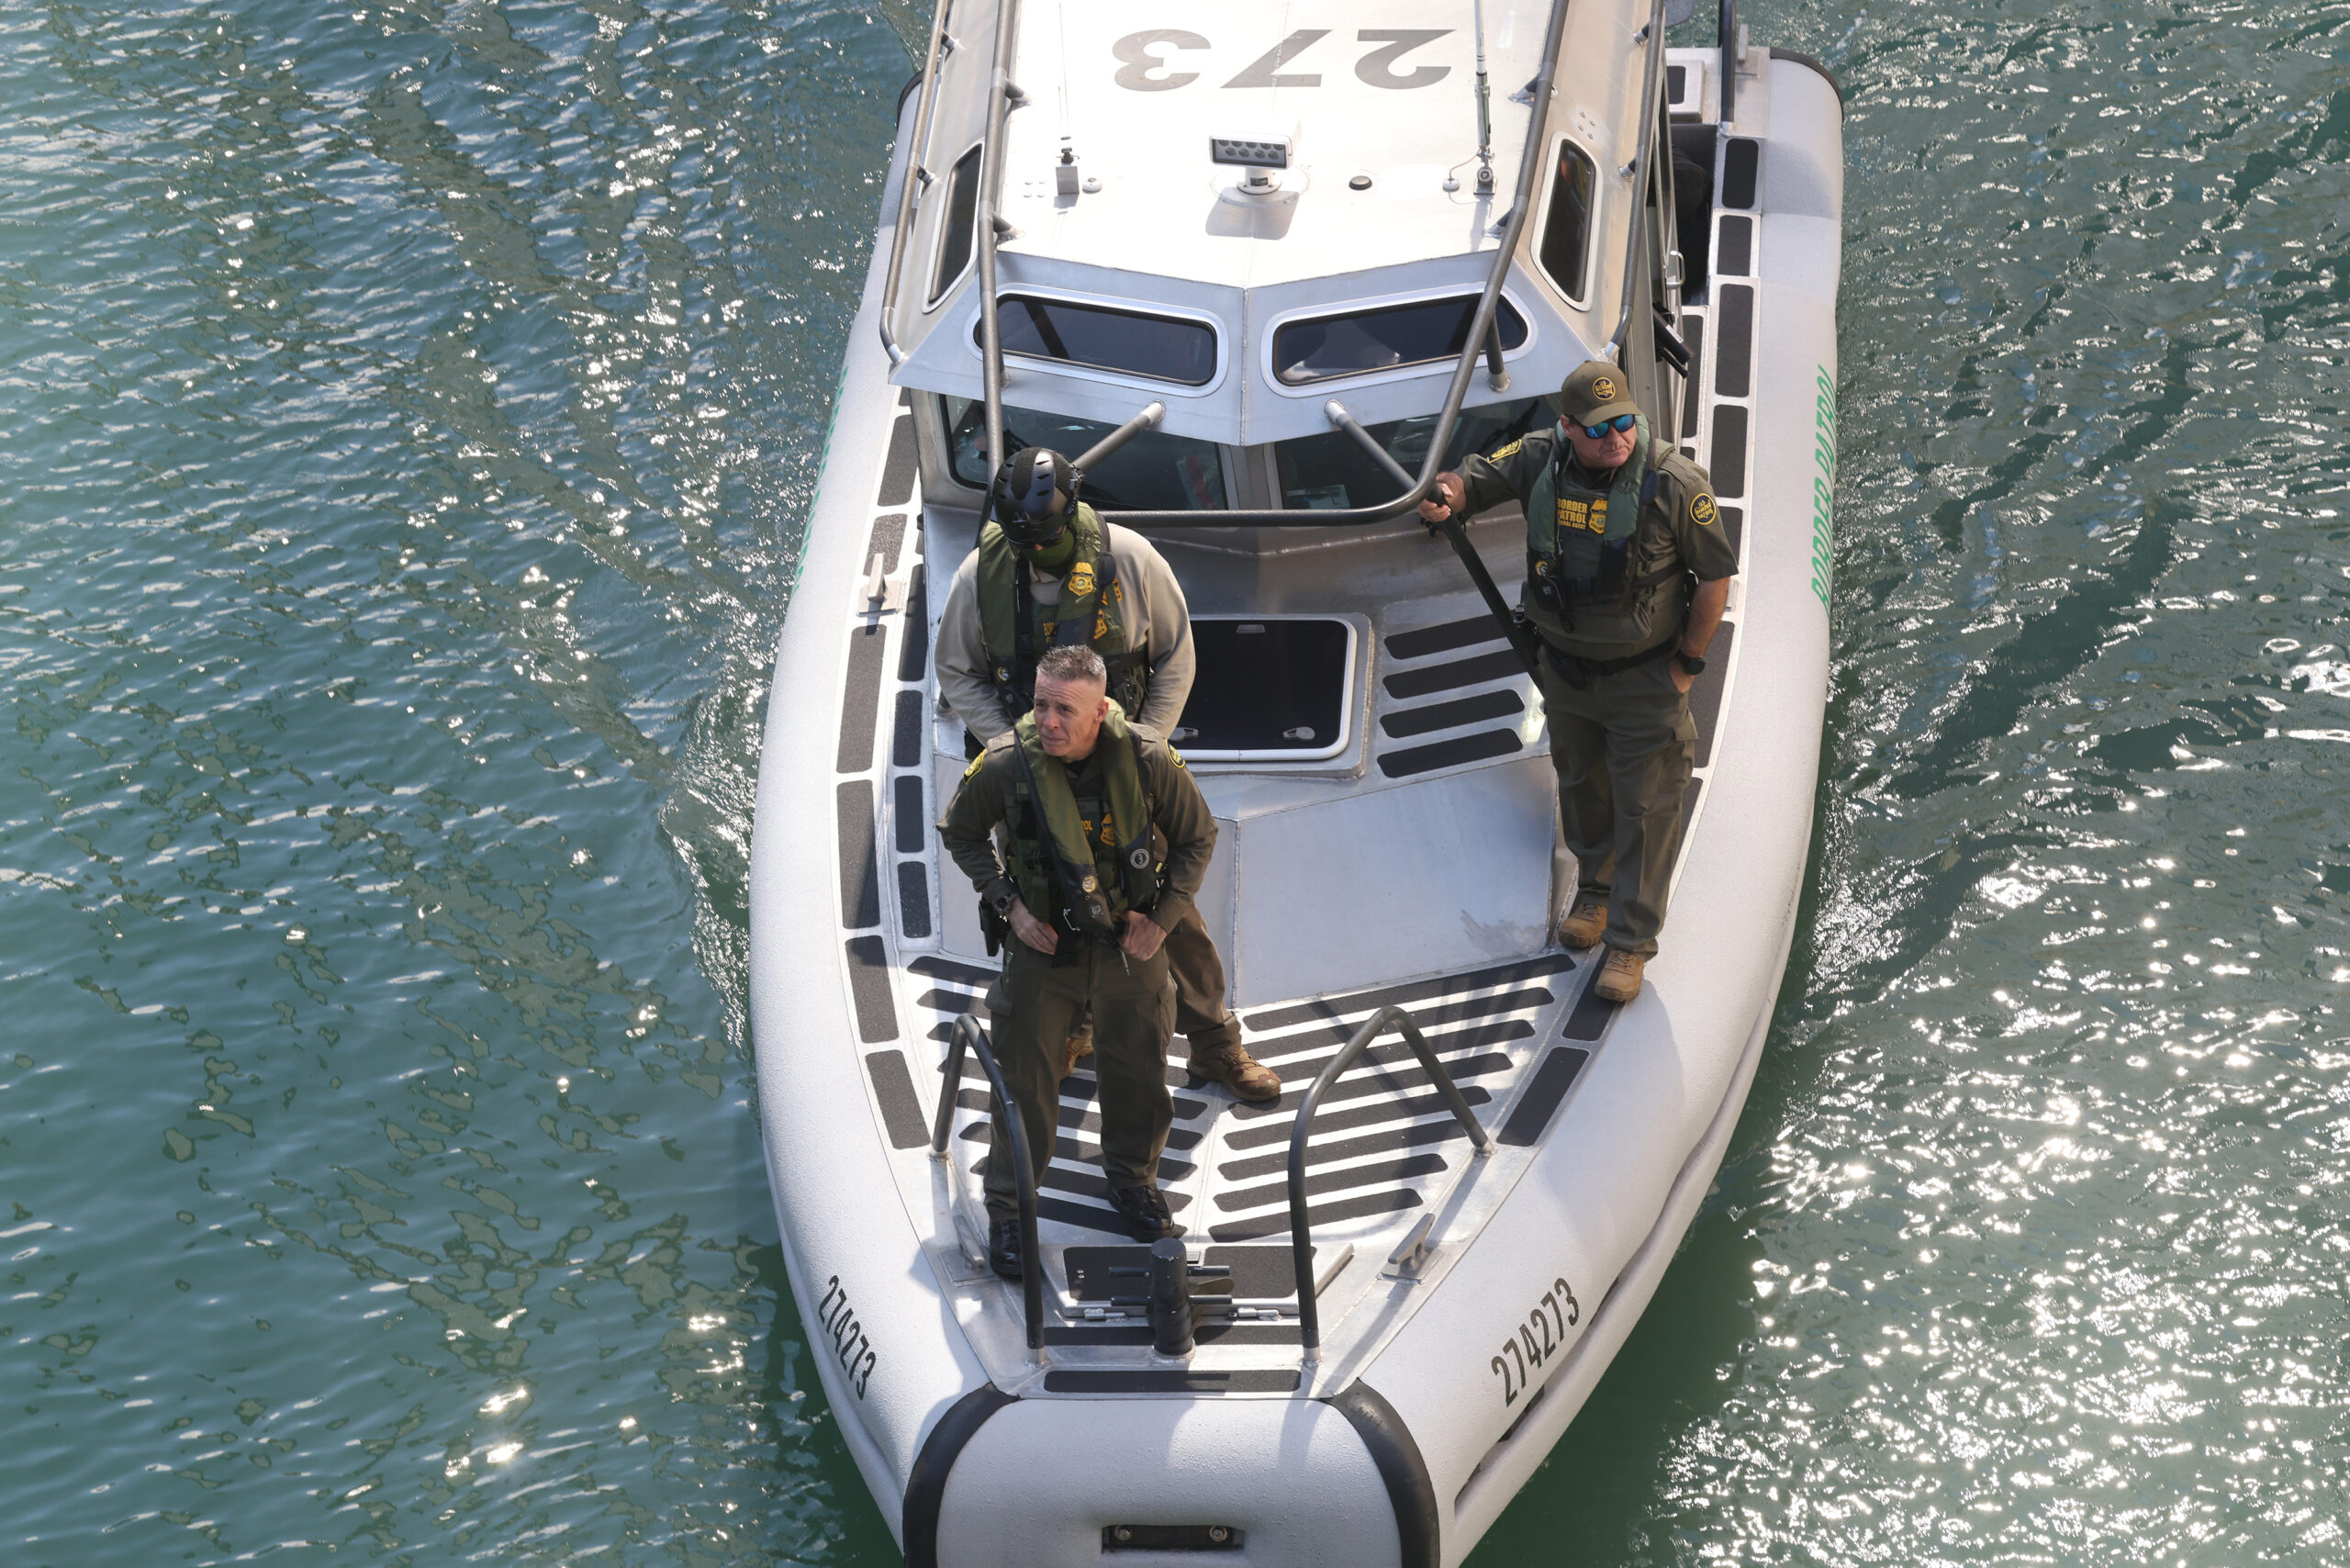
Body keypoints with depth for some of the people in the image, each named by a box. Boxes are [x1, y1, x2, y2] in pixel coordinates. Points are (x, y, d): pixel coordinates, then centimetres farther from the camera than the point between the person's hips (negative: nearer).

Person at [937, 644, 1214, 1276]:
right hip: (1042, 942, -1)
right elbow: (959, 832, 0)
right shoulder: (1004, 764, -21)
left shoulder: (1148, 760, -20)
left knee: (1137, 1074, 15)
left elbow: (1197, 838, -2)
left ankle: (1133, 1182, 41)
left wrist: (1162, 918, -9)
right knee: (1025, 1081, 4)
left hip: (1129, 944, 1)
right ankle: (1007, 1207, 24)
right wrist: (1007, 904, -9)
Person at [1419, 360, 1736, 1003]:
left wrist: (1688, 664, -9)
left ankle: (1631, 940, 15)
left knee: (1645, 807, 3)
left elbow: (1716, 577, -14)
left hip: (1645, 678, -4)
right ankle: (1596, 889, 48)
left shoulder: (1674, 483, -24)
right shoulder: (1540, 459, -15)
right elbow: (1478, 478, 1)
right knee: (1580, 784, 23)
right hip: (1564, 667, 4)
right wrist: (1444, 495, -25)